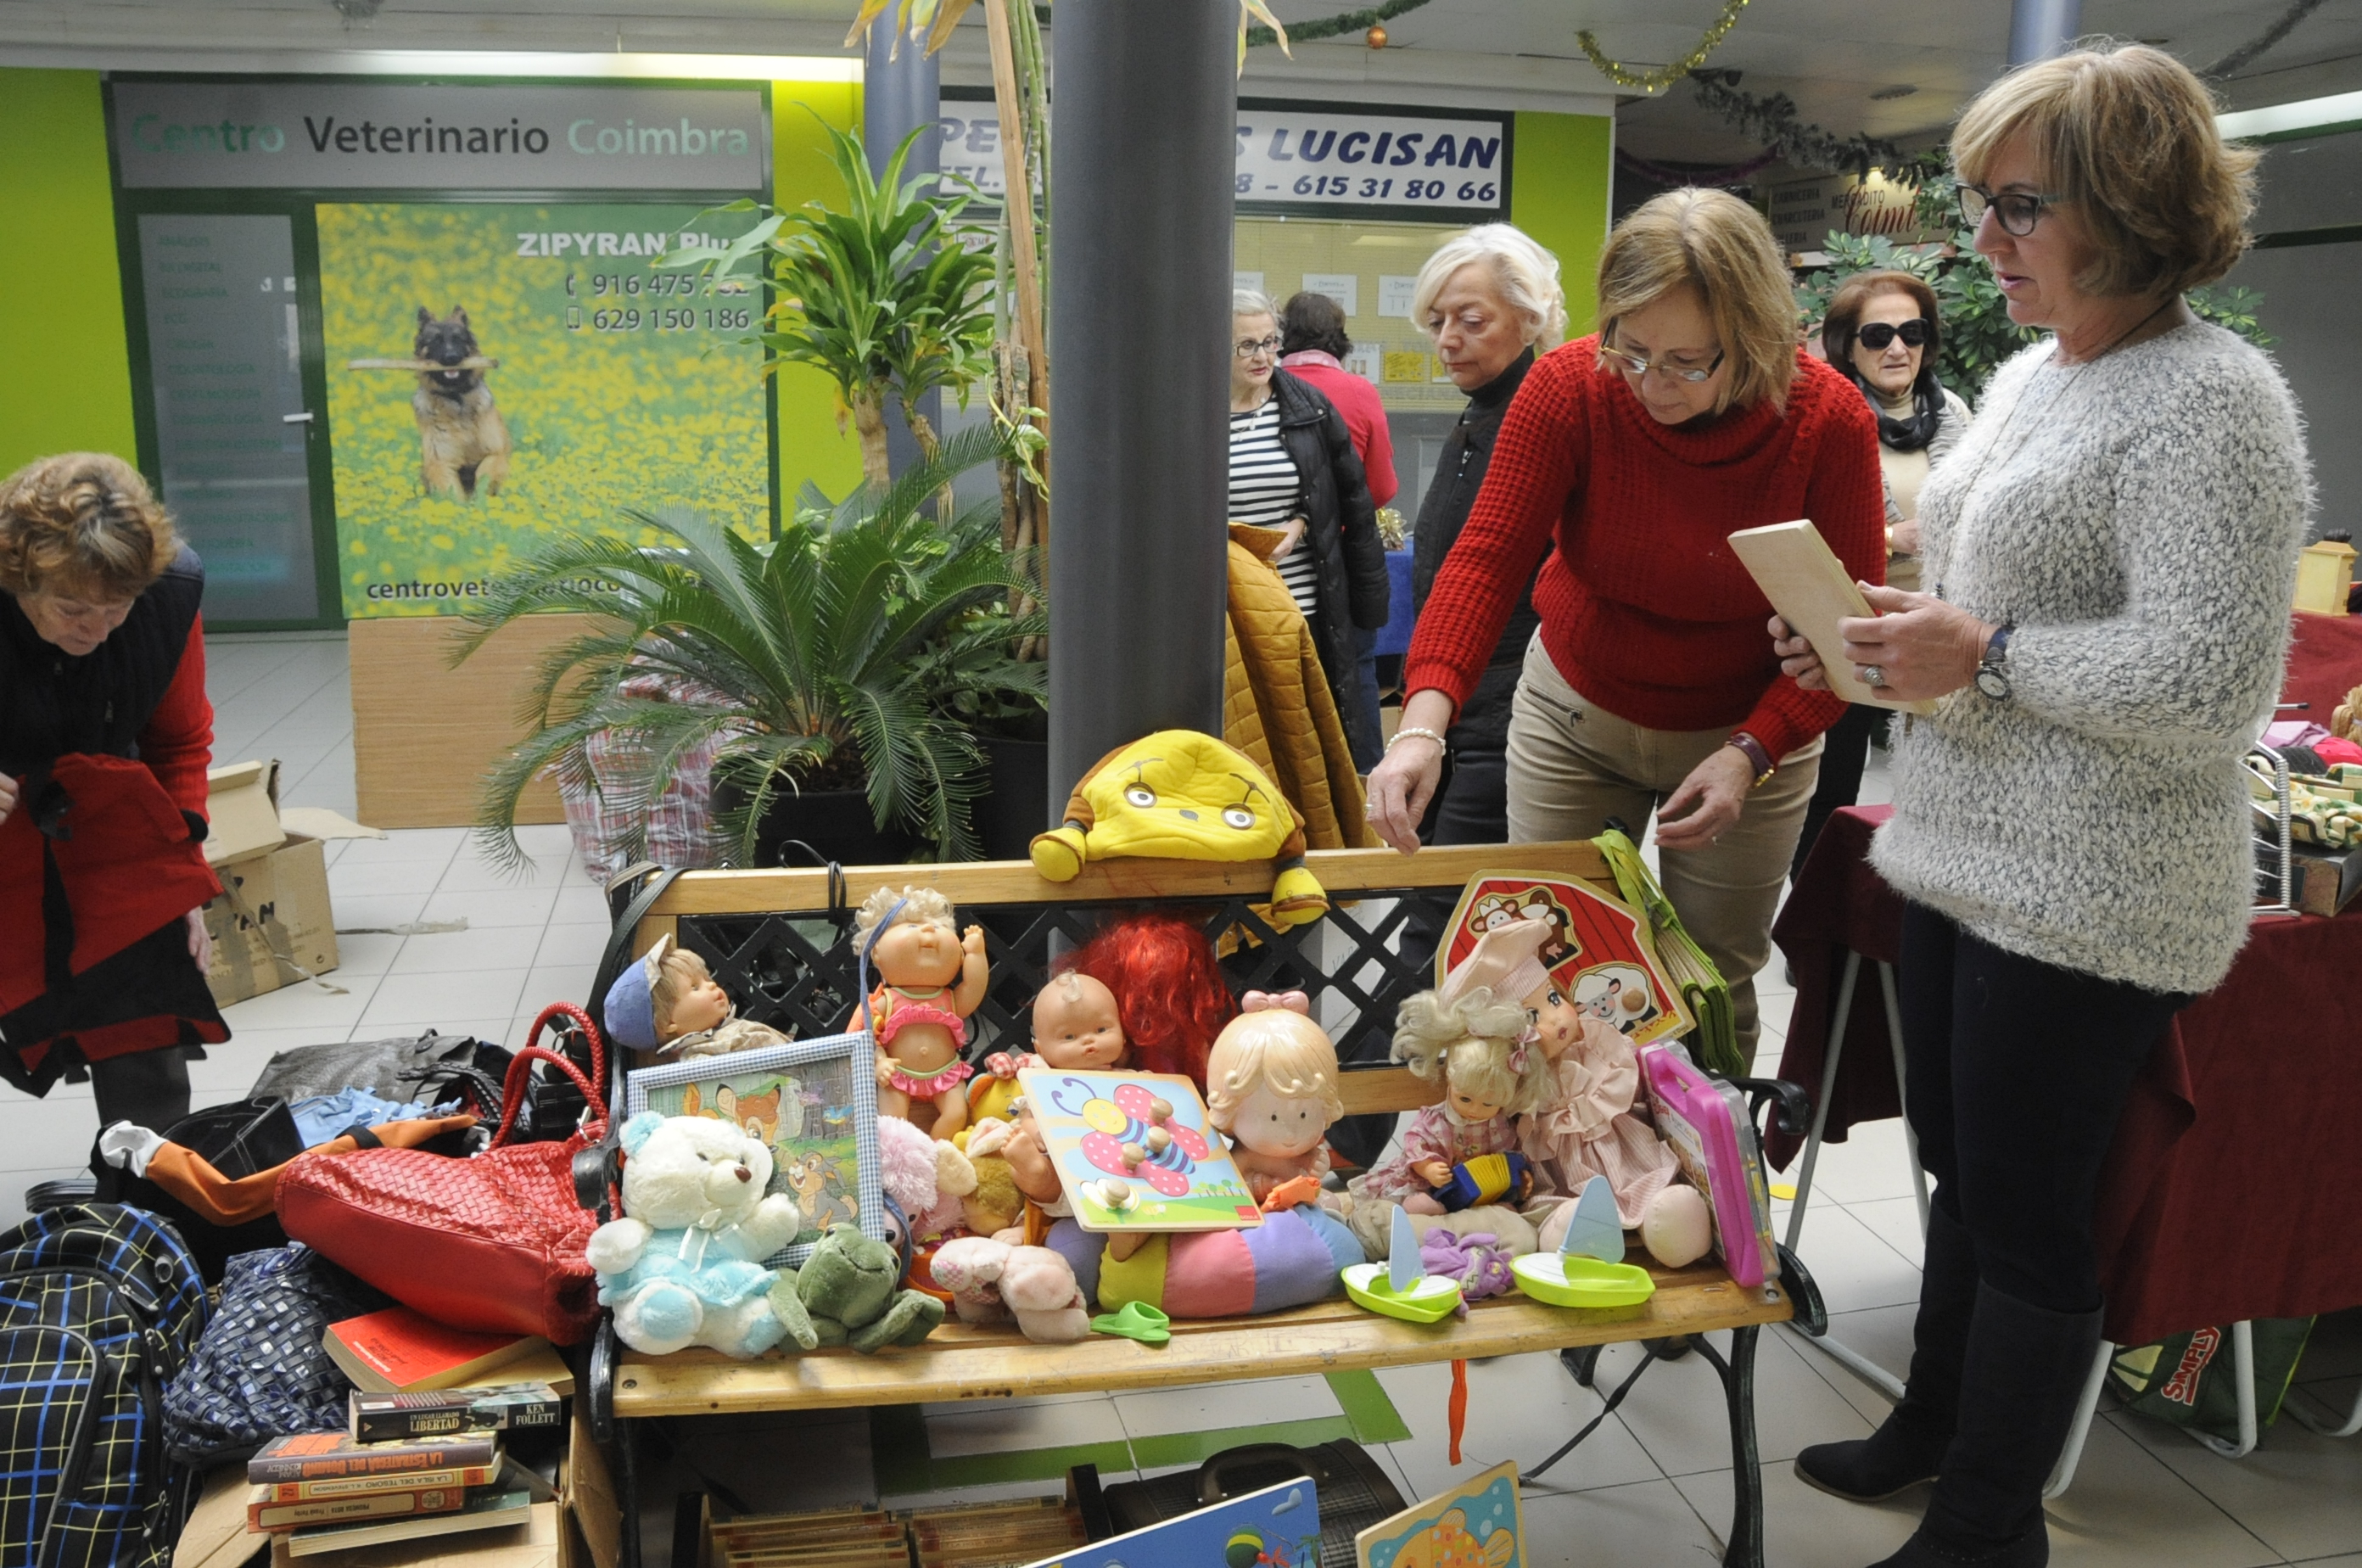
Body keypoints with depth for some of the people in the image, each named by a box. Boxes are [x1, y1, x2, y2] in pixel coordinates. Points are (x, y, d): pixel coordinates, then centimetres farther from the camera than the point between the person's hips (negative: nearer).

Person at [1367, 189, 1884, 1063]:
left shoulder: (1830, 423, -19)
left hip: (1749, 732, 0)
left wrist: (1752, 753, -26)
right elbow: (1487, 555, -23)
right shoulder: (1571, 386, -19)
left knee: (1714, 989, 8)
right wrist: (1424, 722, -37)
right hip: (1576, 712, 1)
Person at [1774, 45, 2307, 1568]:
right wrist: (1875, 640, 6)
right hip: (1966, 852, 9)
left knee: (2027, 1208, 4)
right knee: (1960, 1162, 21)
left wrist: (1985, 653, -20)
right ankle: (1936, 1427, 41)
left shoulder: (2208, 399, -16)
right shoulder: (2032, 374, 12)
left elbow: (2211, 678, -23)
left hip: (2088, 896, -9)